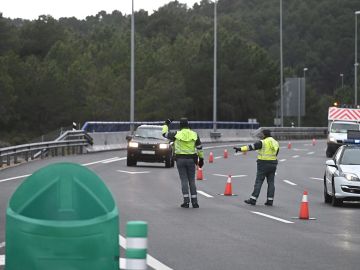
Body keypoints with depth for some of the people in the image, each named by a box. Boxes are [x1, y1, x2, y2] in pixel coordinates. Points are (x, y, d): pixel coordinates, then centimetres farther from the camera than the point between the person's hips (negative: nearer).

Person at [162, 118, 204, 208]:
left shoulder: (176, 134, -5)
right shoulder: (194, 135, 1)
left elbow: (165, 134, 8)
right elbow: (199, 148, 5)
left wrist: (166, 124, 24)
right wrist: (201, 159, 15)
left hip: (180, 160, -2)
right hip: (191, 160, 2)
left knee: (184, 180, 0)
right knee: (192, 181, 8)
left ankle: (186, 201, -6)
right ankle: (194, 202, 5)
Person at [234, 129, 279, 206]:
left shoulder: (263, 142, -12)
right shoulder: (276, 143, 8)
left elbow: (251, 147, -18)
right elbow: (275, 154, 14)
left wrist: (240, 149, -20)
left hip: (263, 164, -6)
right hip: (273, 164, 6)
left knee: (258, 182, -3)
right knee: (271, 182, 7)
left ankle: (253, 199, -2)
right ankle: (270, 200, 6)